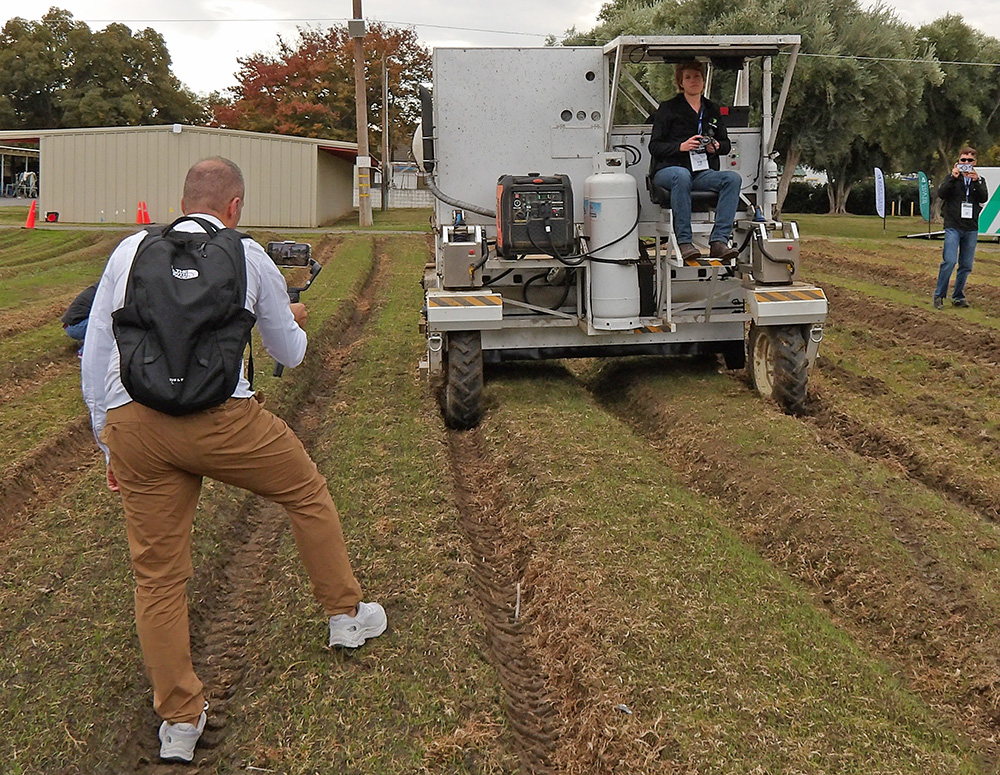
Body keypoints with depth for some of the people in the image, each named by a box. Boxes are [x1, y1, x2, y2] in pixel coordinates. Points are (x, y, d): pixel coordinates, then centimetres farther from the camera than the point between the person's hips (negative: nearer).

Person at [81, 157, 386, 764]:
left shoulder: (130, 251, 16)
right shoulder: (248, 256, 10)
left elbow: (94, 354, 15)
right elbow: (290, 354, 21)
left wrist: (108, 440, 23)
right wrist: (296, 323, 44)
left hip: (131, 422, 3)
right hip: (218, 415, -3)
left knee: (157, 572, 13)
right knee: (308, 493, 23)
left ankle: (180, 723, 21)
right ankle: (347, 616, 36)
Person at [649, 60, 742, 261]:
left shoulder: (712, 109, 21)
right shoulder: (668, 108, 8)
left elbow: (726, 144, 23)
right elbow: (654, 146, 0)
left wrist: (717, 146, -1)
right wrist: (681, 146, -16)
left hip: (703, 173, 4)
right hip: (668, 170, -4)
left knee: (733, 178, -25)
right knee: (682, 175, -40)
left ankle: (719, 241, -33)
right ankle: (684, 242, -39)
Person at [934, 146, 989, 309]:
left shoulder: (979, 180, 13)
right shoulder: (952, 178, 6)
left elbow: (984, 198, -3)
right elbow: (941, 193, -10)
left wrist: (976, 181, -16)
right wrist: (953, 178, -19)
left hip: (971, 229, 3)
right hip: (953, 227, -3)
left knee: (966, 265, 5)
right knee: (949, 261, -16)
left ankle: (958, 297, 16)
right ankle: (939, 296, -6)